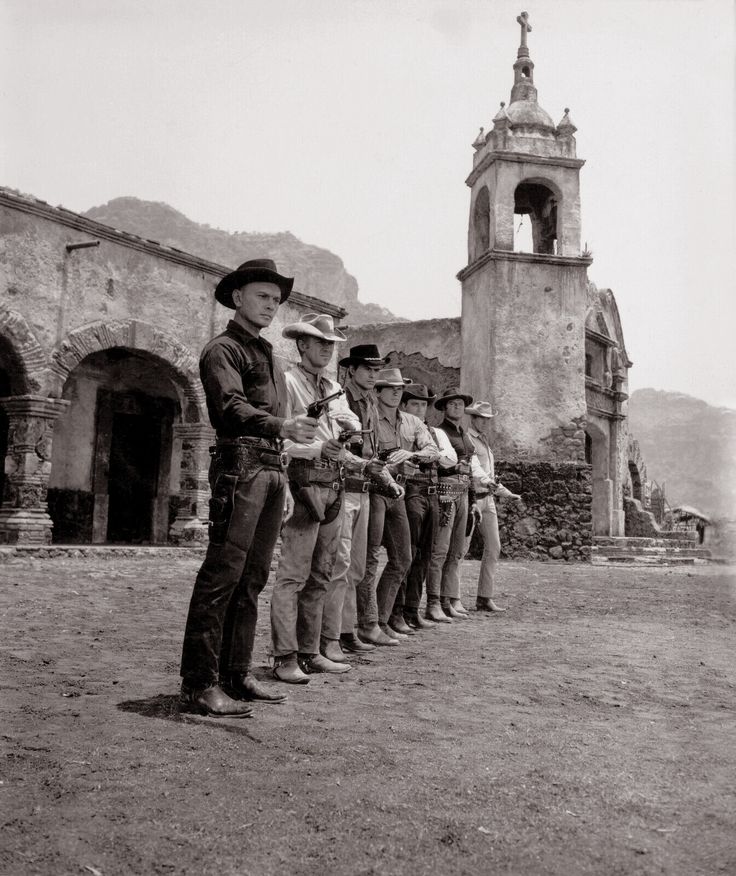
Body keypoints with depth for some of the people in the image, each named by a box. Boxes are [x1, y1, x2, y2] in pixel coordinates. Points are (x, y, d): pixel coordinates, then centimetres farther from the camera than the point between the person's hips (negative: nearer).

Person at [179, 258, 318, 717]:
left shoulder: (269, 354, 24)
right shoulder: (223, 349, -1)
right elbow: (232, 407, -19)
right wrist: (281, 425, -35)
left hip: (273, 468, 8)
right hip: (240, 465, -8)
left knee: (253, 577, 9)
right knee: (222, 574, -9)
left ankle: (237, 672, 17)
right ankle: (199, 683, -5)